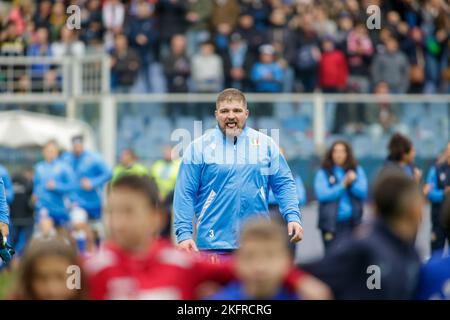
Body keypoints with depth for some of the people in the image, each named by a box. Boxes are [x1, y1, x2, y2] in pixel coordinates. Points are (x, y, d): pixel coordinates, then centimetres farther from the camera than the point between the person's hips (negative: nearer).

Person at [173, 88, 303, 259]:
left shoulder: (266, 144, 9)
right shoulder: (199, 147, 3)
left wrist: (293, 217, -4)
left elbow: (284, 184, 10)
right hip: (213, 244, -2)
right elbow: (185, 194, 1)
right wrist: (184, 234, -8)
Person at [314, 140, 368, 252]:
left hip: (352, 222, 2)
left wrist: (353, 182, -17)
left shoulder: (357, 171, 10)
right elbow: (322, 195, -10)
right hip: (331, 223, -2)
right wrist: (343, 185, -11)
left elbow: (363, 192, 1)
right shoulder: (323, 173, 2)